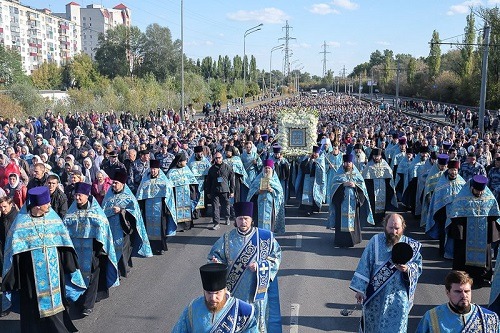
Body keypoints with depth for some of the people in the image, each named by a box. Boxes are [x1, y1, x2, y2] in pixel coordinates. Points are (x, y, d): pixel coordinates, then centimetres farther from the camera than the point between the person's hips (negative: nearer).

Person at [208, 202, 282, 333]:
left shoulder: (266, 237, -6)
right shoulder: (227, 239, -2)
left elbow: (276, 256, -2)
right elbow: (215, 255, 3)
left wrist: (260, 266, -15)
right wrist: (216, 263, -20)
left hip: (257, 289, -1)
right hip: (235, 290, 1)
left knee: (258, 317, 10)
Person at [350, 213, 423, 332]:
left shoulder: (411, 246, -5)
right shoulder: (376, 241, -7)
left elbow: (418, 267, 0)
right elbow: (364, 265, -4)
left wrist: (407, 269, -22)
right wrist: (360, 289, -6)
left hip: (398, 297, 0)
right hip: (375, 295, 0)